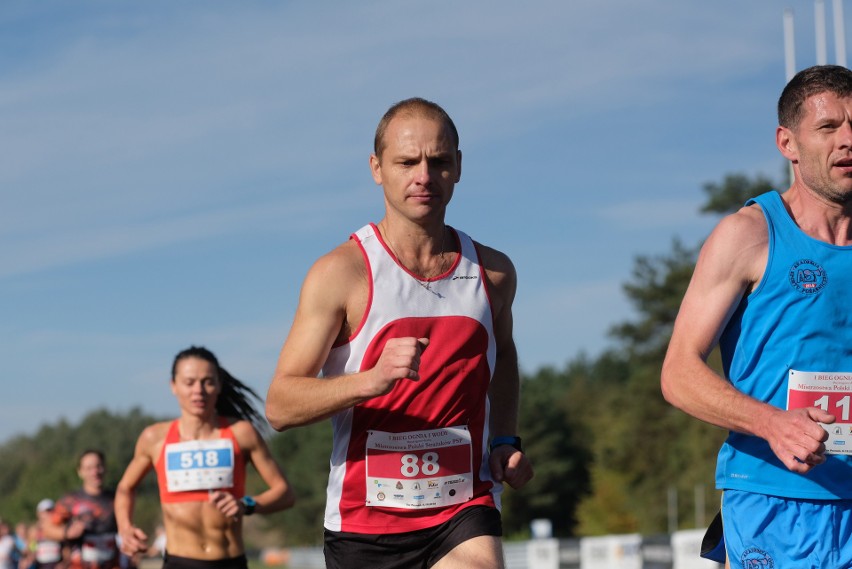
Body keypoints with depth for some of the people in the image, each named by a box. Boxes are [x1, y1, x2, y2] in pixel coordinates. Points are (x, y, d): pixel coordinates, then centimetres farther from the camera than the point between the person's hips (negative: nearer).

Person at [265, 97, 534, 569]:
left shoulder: (493, 272, 5)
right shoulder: (341, 273, -8)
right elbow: (279, 406, -13)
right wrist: (372, 379, -29)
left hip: (464, 514, 2)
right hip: (365, 524, -2)